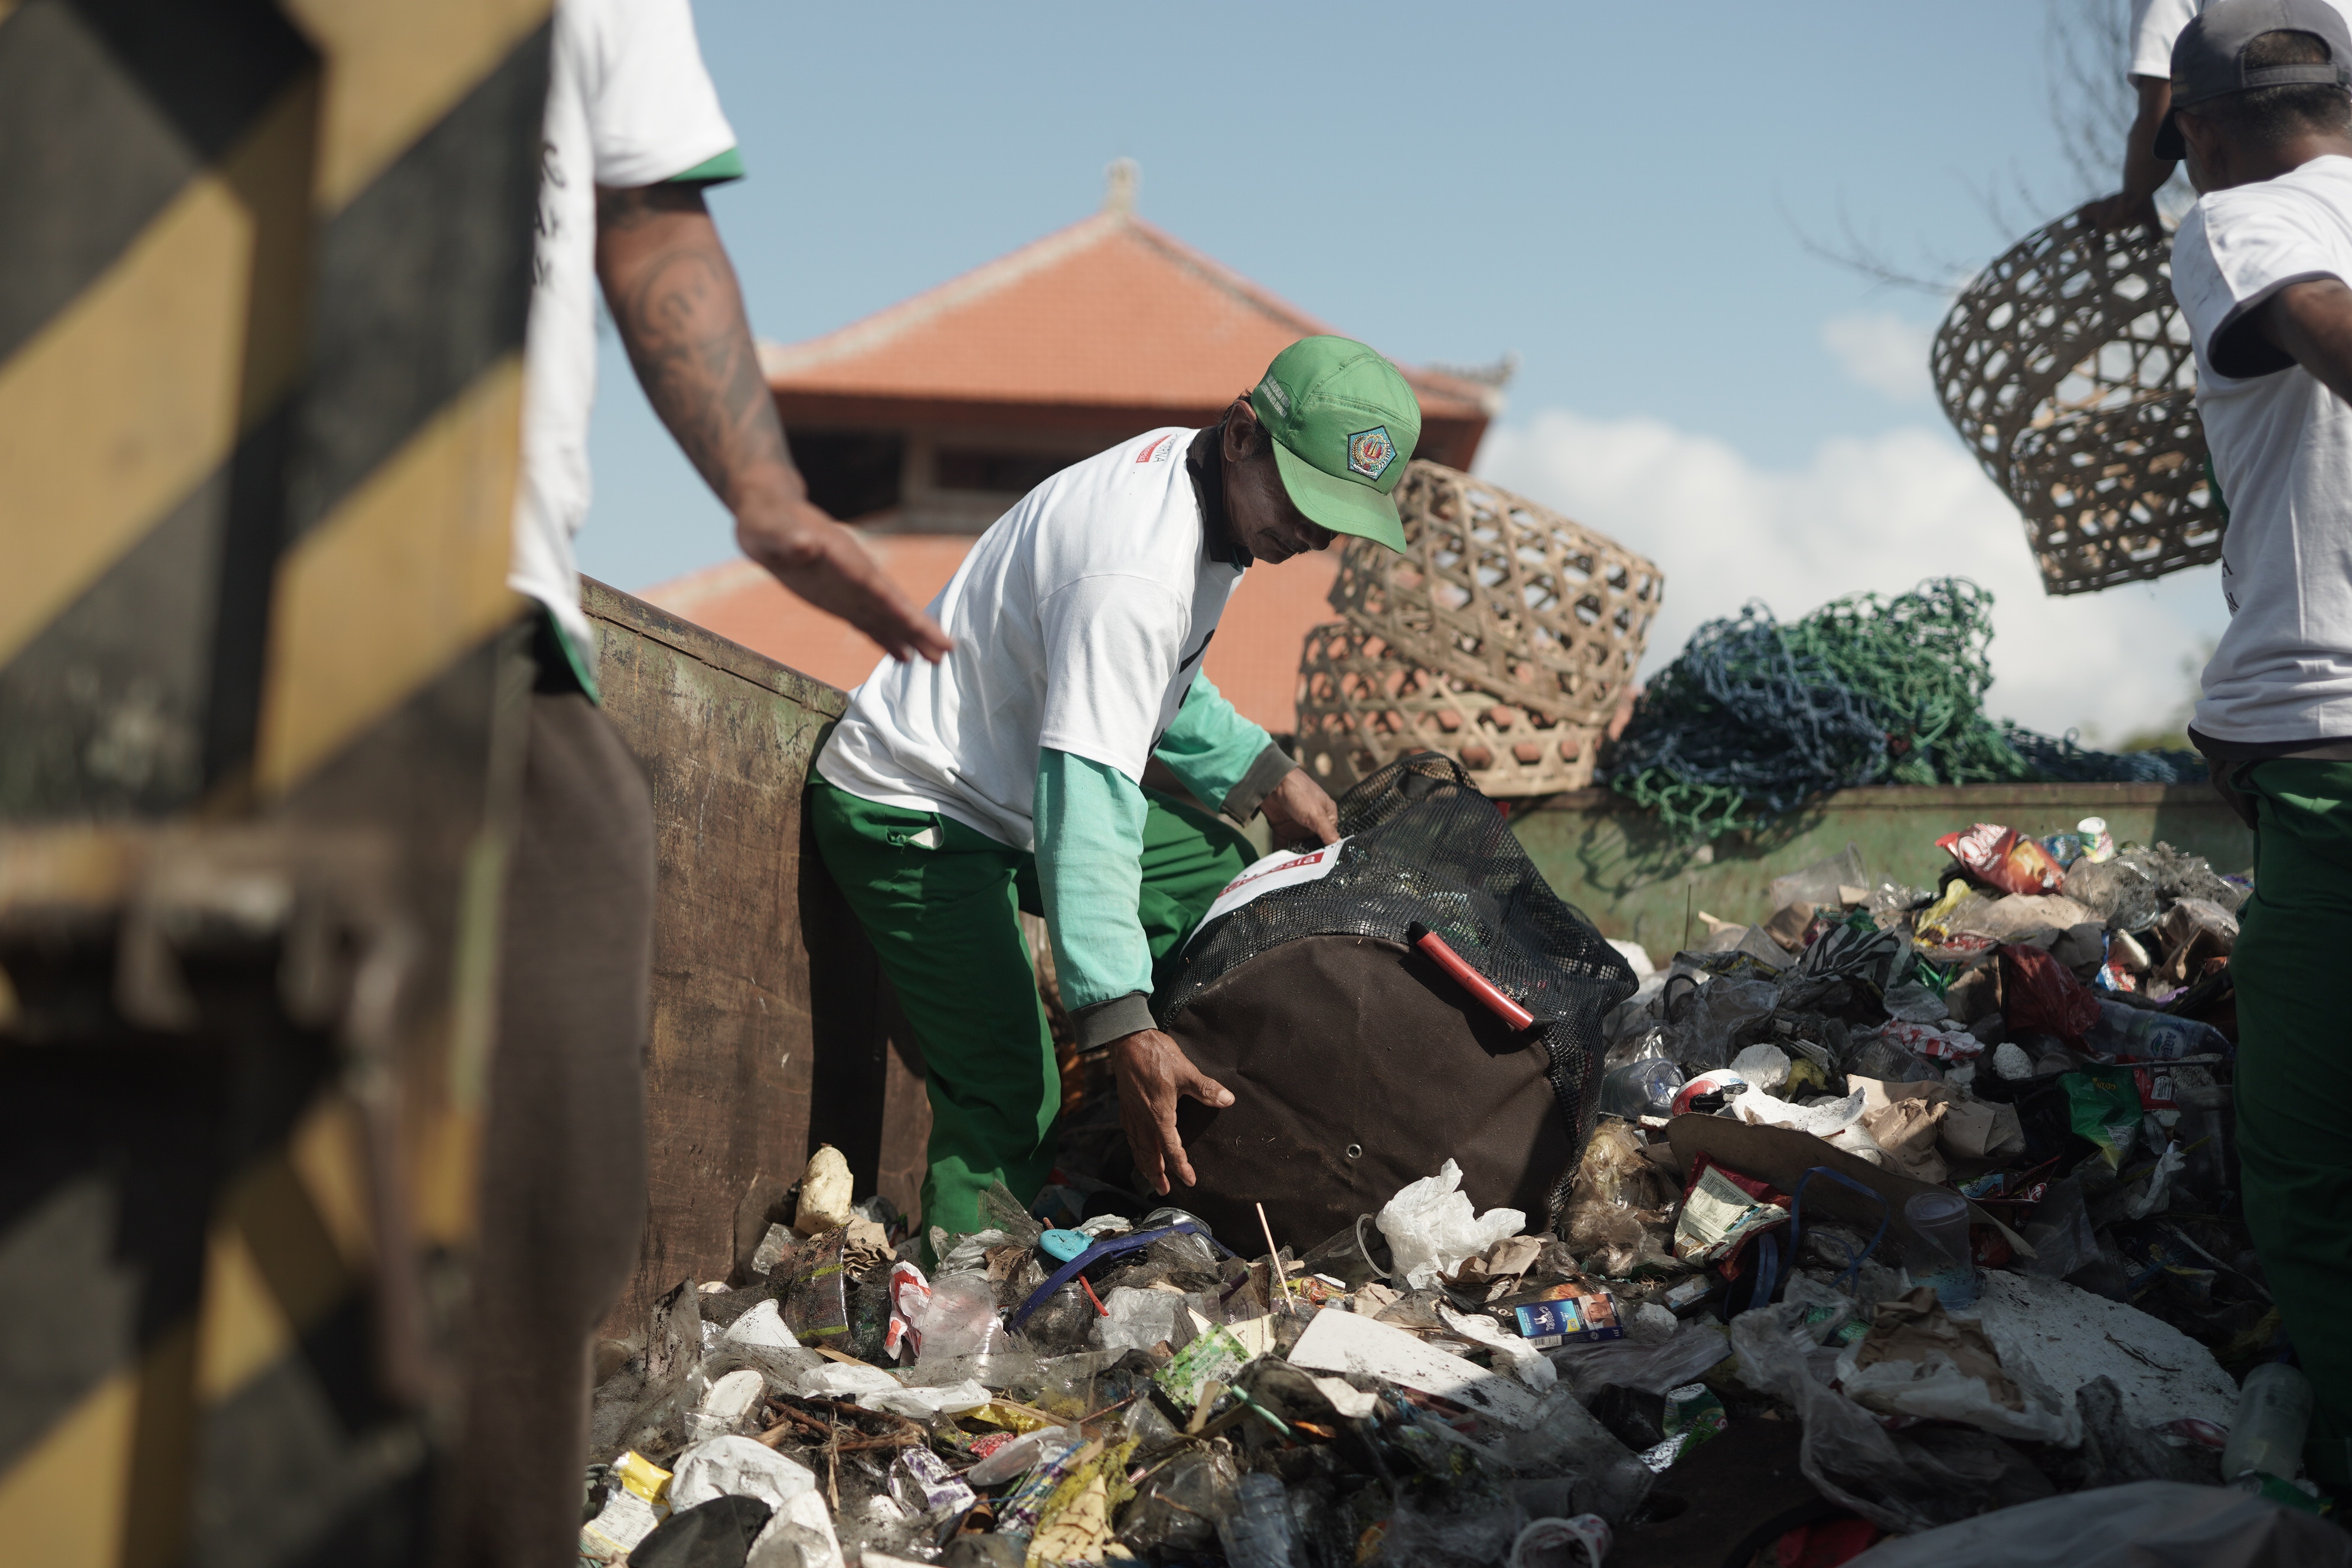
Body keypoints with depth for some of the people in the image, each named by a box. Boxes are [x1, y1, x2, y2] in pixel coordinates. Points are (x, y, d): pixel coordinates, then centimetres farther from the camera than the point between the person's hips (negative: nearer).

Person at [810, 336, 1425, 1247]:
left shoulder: (1192, 473, -2)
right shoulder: (1135, 570, -32)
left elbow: (1161, 687, 18)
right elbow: (1087, 804, -39)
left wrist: (1265, 776, 9)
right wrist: (1124, 1028, -44)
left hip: (1018, 788, 10)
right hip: (910, 812, -10)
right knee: (1008, 1100, -20)